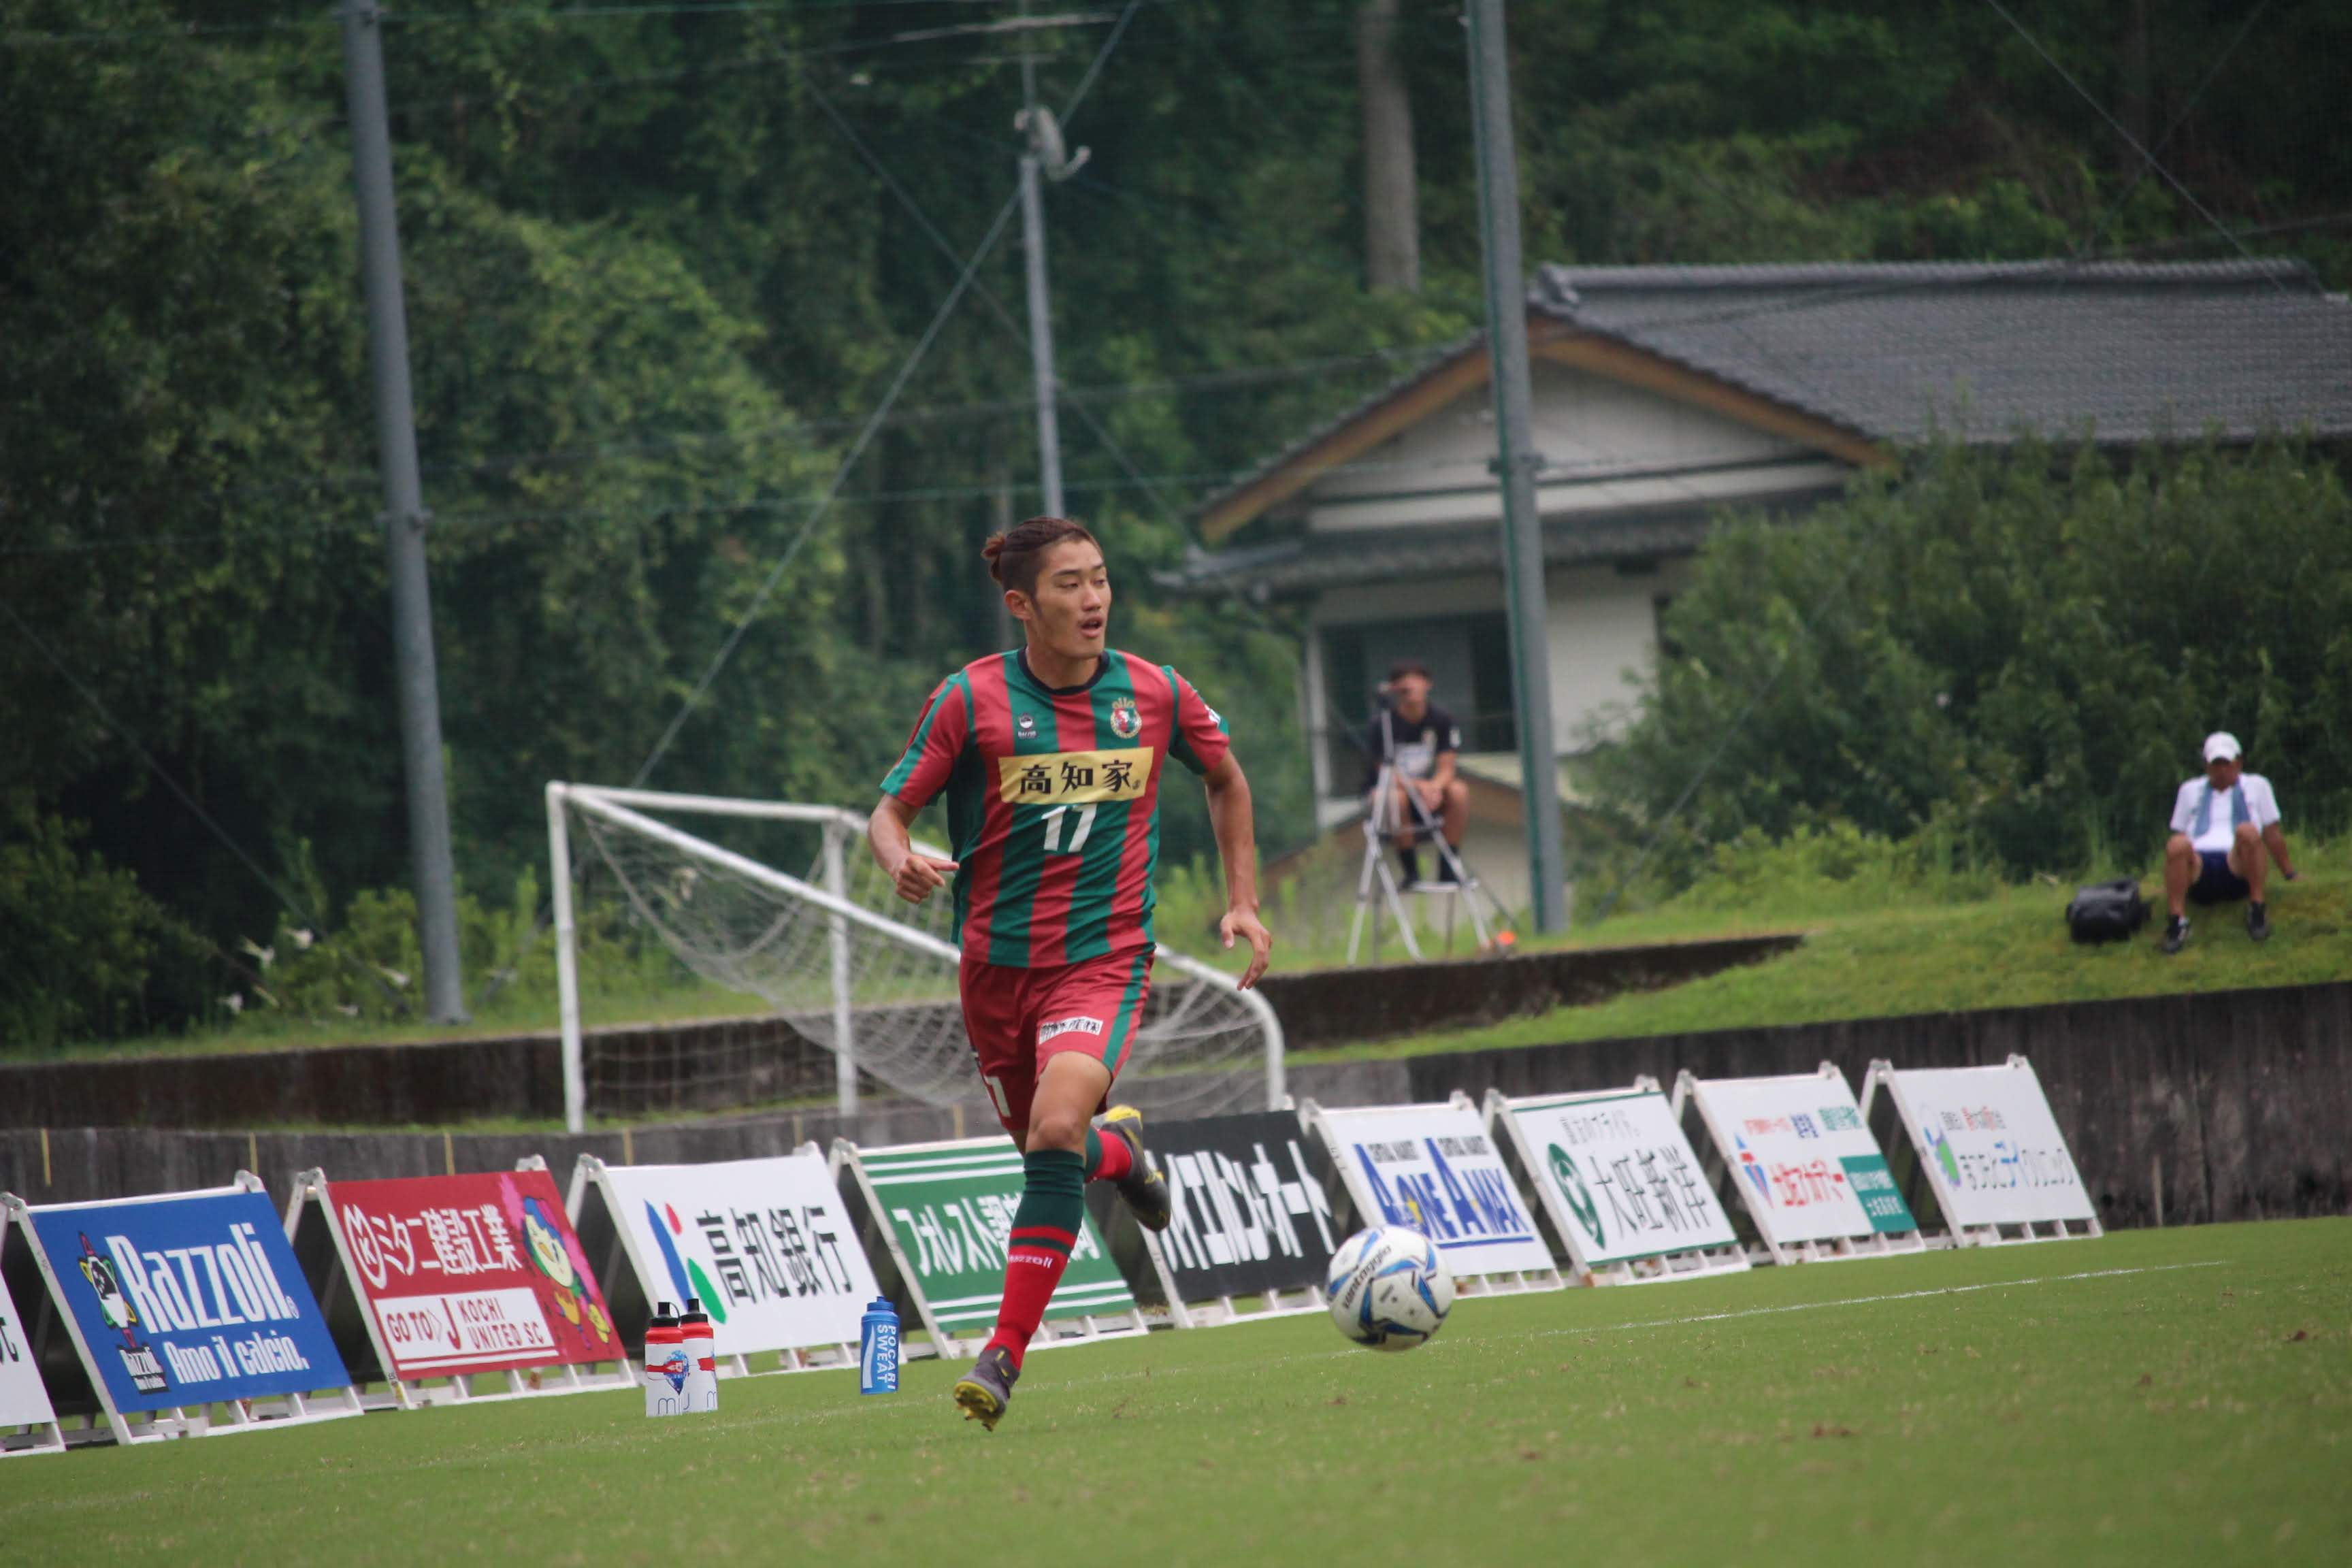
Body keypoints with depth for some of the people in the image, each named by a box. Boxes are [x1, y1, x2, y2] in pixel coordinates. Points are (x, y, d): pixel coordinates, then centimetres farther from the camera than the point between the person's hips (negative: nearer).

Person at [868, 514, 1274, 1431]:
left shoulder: (1154, 694, -2)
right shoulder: (971, 699, -7)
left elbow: (1226, 781, 18)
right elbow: (890, 811, -3)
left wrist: (1243, 902, 12)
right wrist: (902, 862, -26)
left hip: (1104, 957, -1)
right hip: (996, 964, 1)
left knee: (1057, 1131, -24)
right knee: (1045, 1147, 13)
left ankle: (1006, 1355, -20)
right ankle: (1118, 1151, 52)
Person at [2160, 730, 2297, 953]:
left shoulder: (2256, 786, 26)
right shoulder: (2191, 791, 29)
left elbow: (2273, 835, 23)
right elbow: (2179, 833, 25)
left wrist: (2289, 874, 16)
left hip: (2237, 868, -1)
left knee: (2247, 832, -35)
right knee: (2176, 845, -34)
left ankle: (2257, 908, -29)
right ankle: (2178, 919, -40)